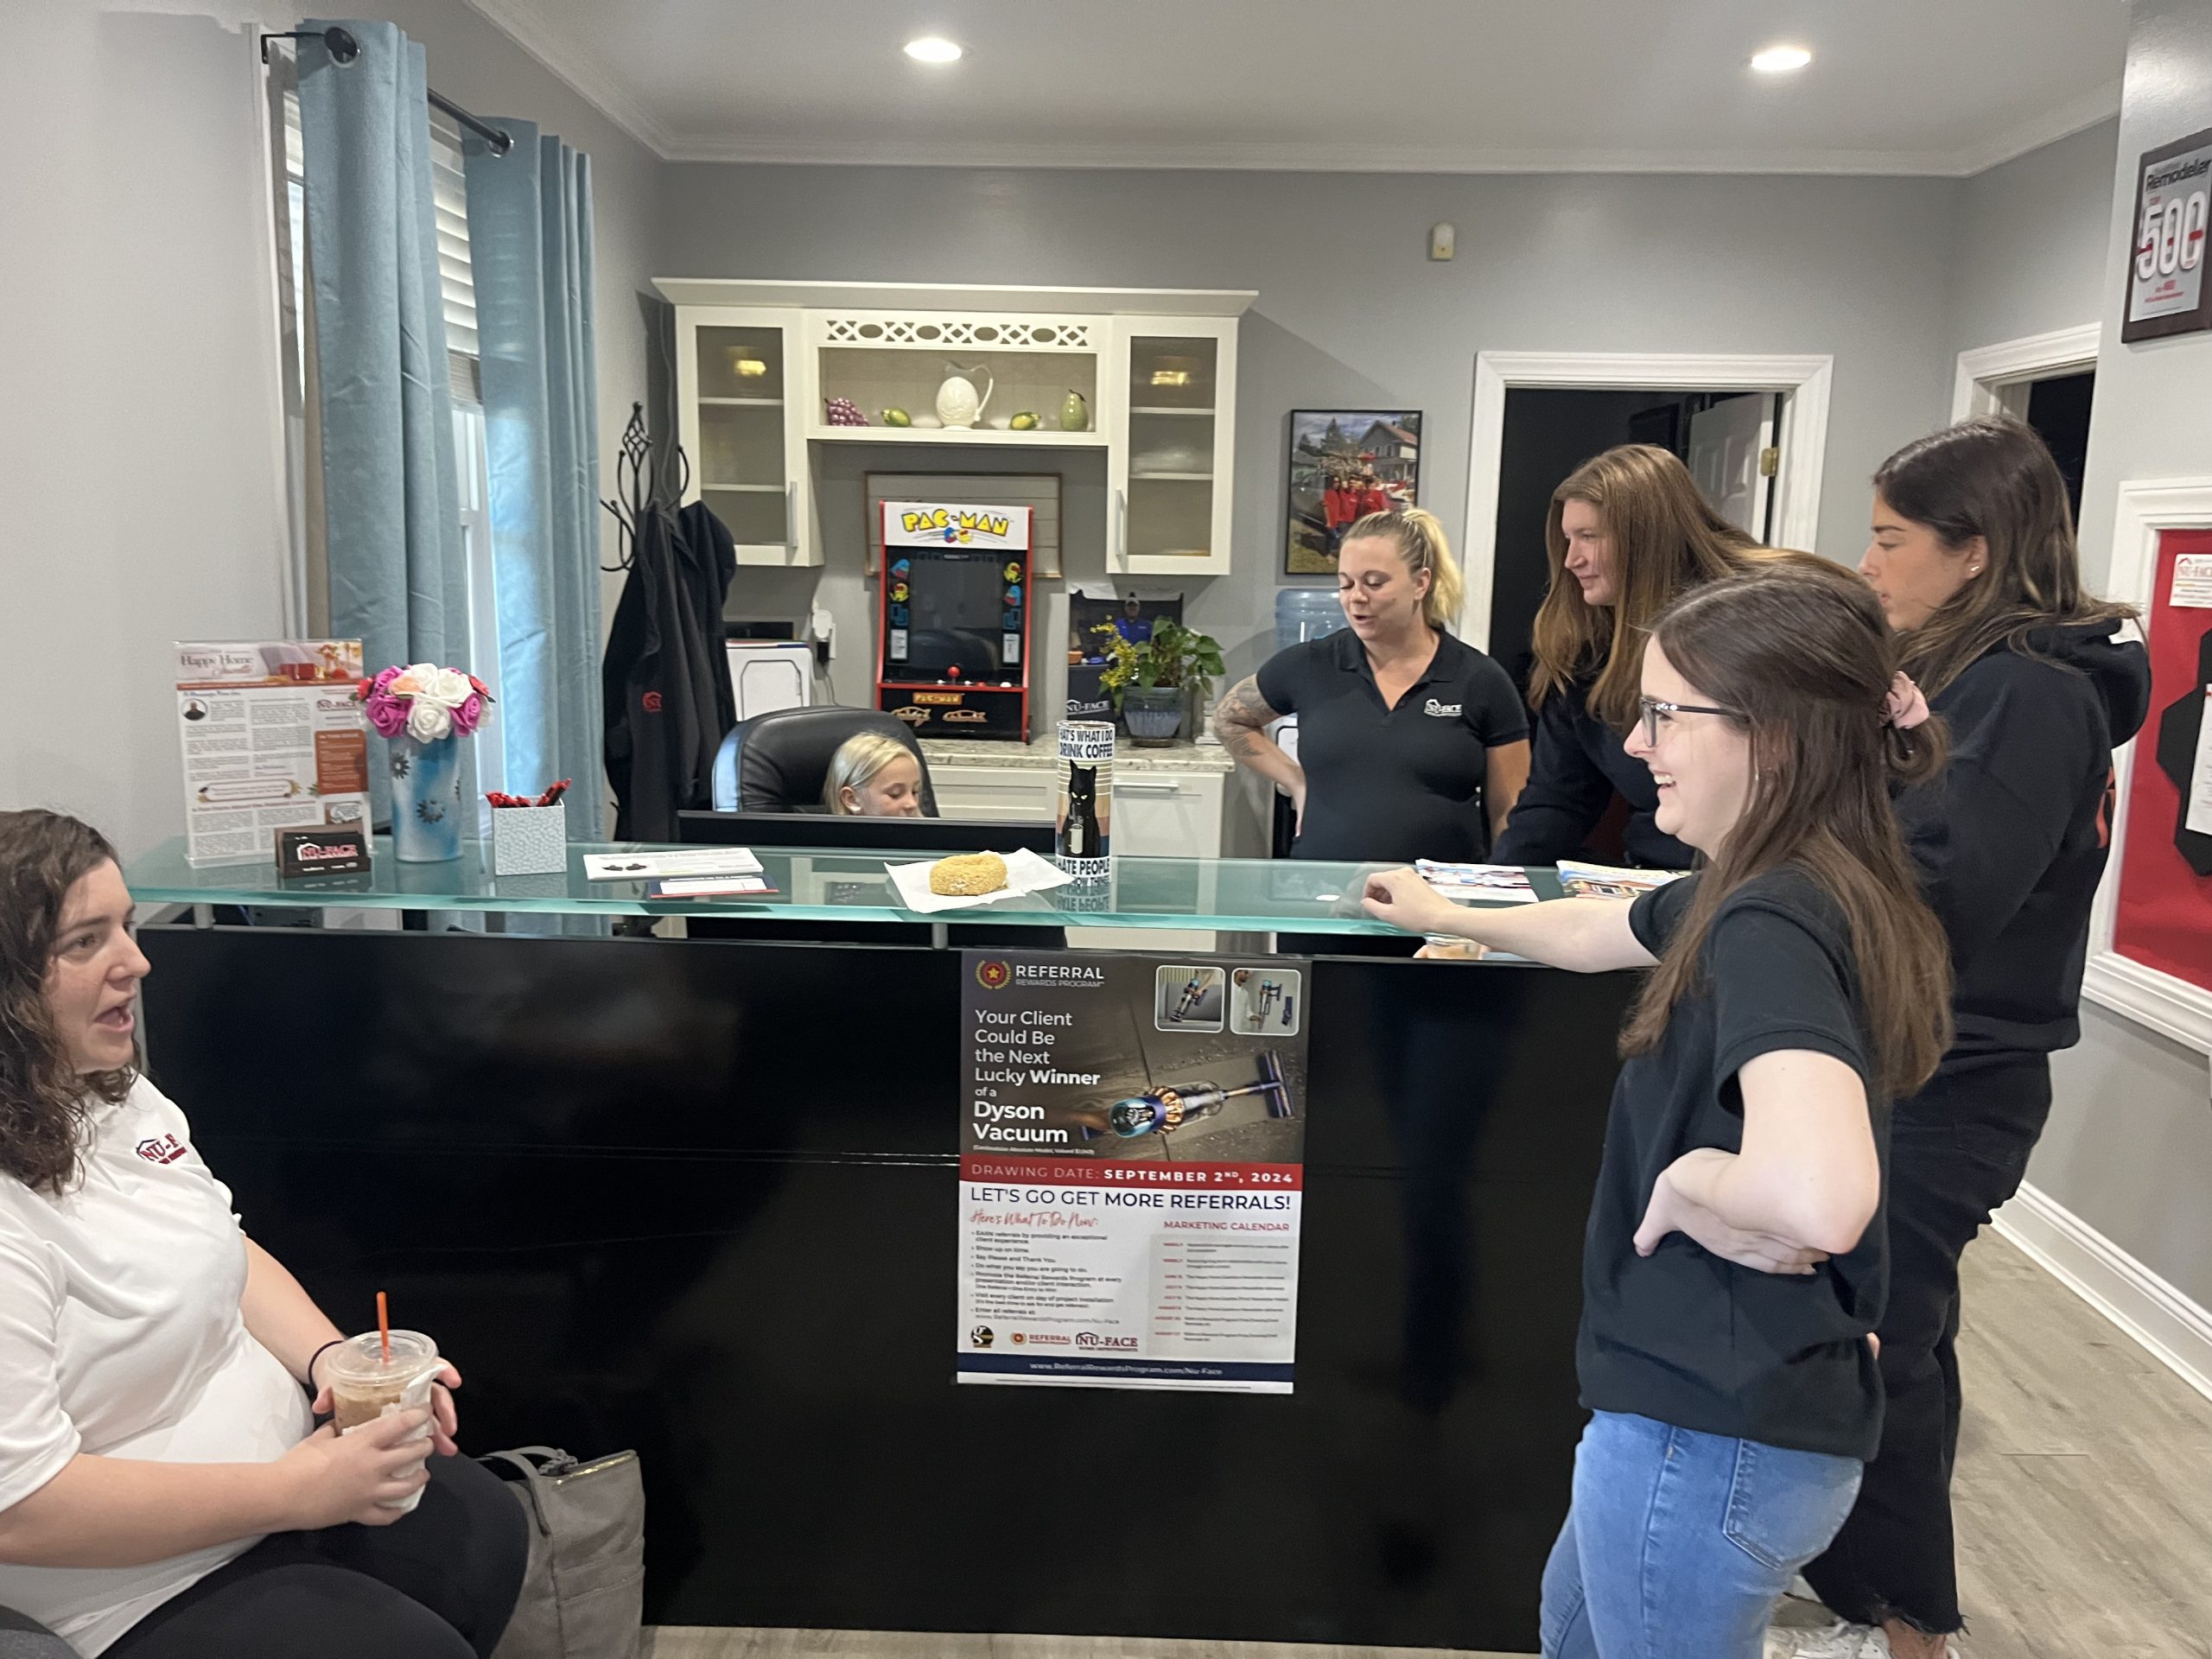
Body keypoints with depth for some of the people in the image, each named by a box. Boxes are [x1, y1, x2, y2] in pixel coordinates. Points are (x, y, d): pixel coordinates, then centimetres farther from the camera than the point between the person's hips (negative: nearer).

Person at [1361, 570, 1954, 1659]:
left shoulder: (1772, 924, -26)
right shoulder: (1789, 892, 2)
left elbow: (1819, 1197, -44)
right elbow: (1591, 933, 21)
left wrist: (1684, 1184, -24)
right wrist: (1449, 917, 34)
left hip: (1711, 1433, -9)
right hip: (1757, 1402, 9)